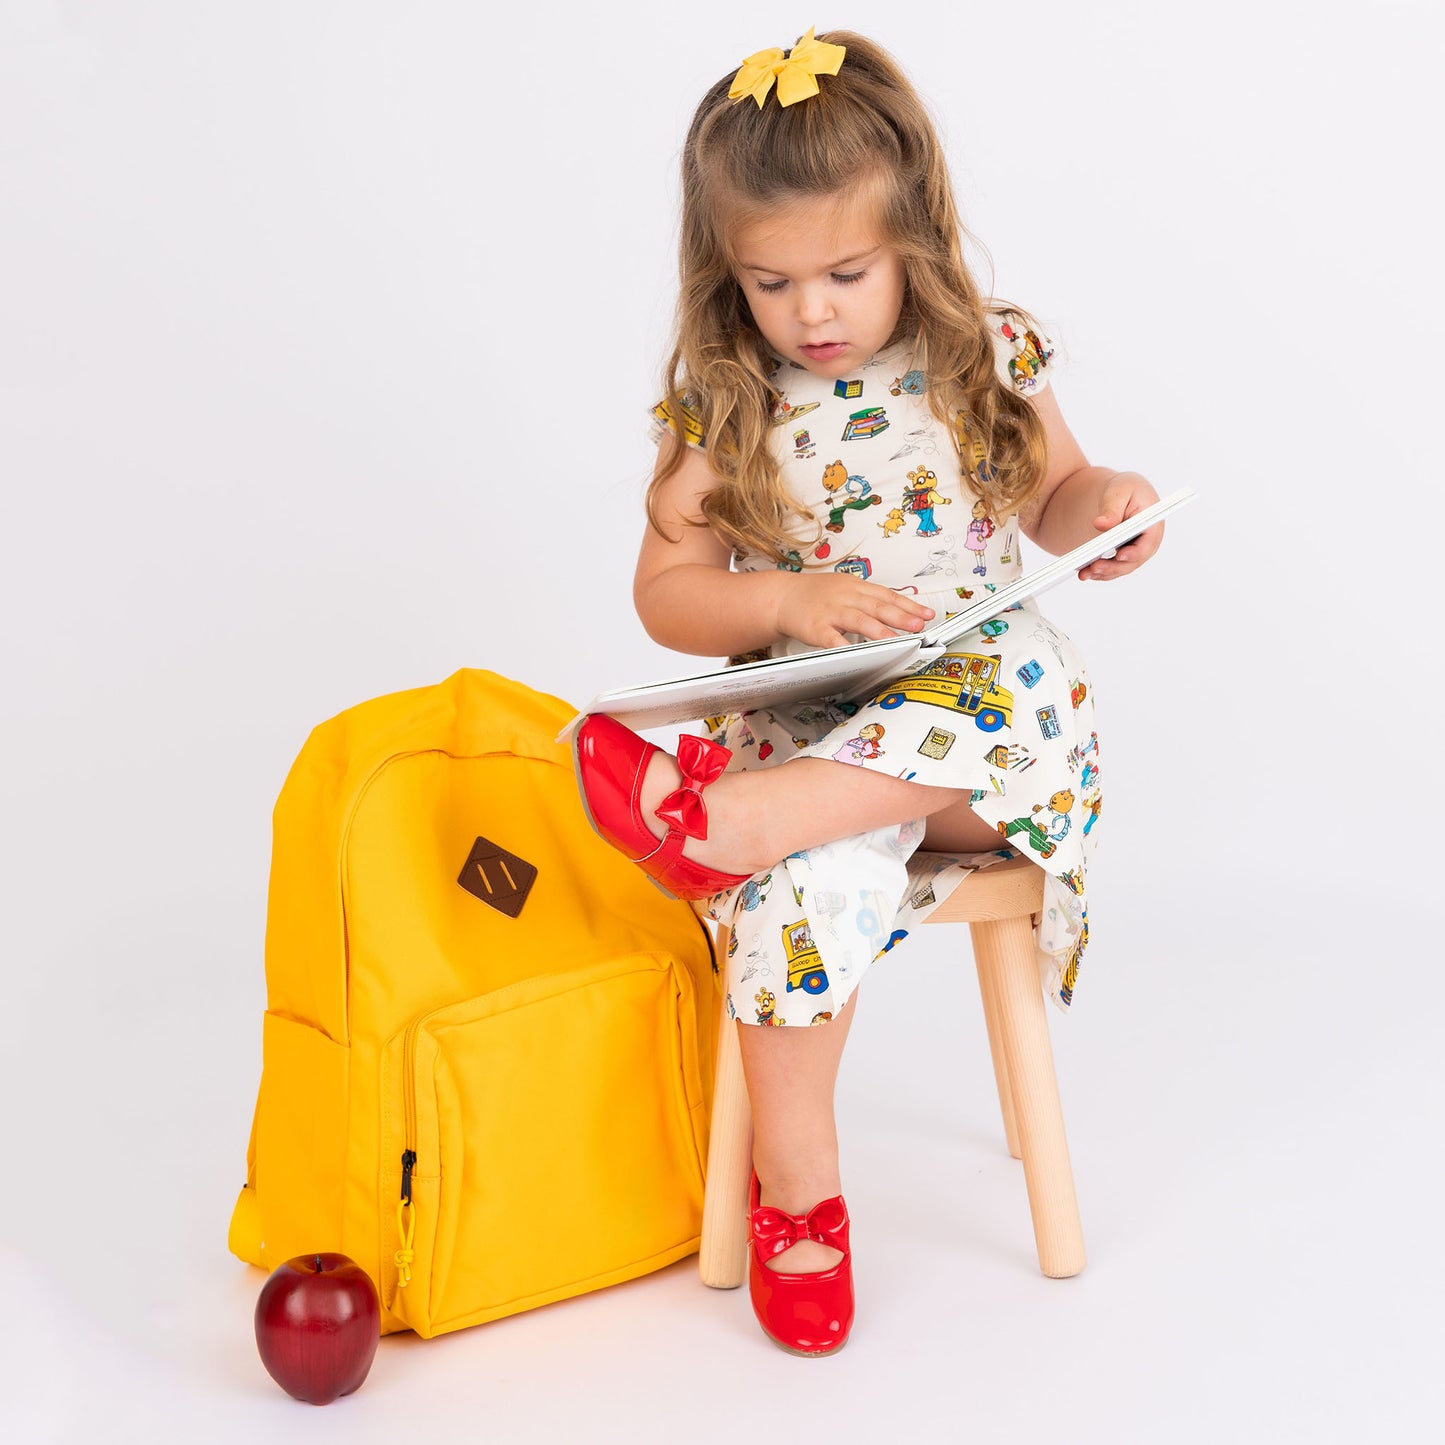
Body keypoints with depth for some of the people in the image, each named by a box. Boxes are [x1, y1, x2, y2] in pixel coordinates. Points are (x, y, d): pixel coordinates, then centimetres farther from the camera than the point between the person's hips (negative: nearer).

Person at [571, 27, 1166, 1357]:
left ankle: (728, 814, -37)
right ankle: (798, 1190, -16)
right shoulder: (723, 402, 0)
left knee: (1031, 683, -35)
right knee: (809, 877, -31)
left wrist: (1107, 505, -6)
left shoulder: (984, 358, 3)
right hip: (806, 716, -1)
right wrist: (788, 603, -18)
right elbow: (666, 591, 1)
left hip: (971, 686, 1)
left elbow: (1051, 495, 18)